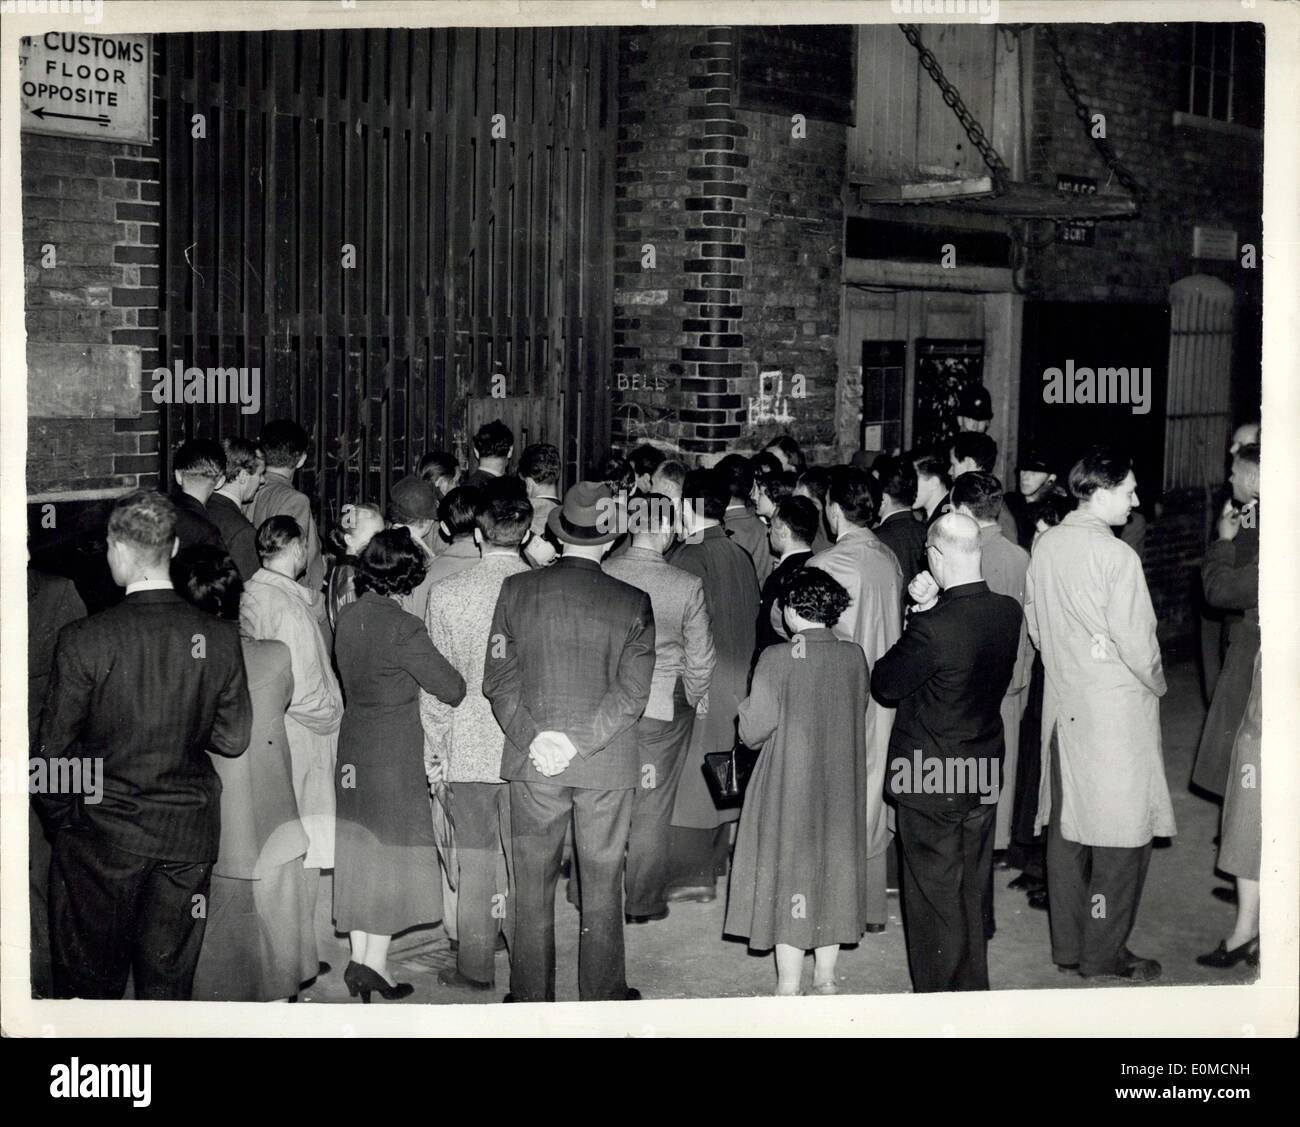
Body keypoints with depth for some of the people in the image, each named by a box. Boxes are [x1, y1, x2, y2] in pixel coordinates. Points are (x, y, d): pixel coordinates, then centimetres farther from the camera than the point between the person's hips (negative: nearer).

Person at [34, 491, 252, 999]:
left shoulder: (83, 641, -16)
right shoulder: (219, 639, -8)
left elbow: (54, 751, -9)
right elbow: (233, 739, 0)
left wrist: (57, 819, 7)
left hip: (102, 837, -3)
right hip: (188, 837, 3)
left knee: (90, 981, 12)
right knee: (169, 980, 14)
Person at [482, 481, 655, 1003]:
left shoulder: (516, 589, -2)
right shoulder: (633, 603, -5)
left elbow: (498, 678, -6)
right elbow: (633, 690, -11)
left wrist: (533, 738, -9)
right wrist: (580, 742, -12)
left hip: (532, 762, 1)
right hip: (608, 764, -1)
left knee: (533, 884, 11)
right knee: (602, 883, 12)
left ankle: (531, 999, 20)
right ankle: (603, 996, 21)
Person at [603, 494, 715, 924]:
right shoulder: (687, 585, -13)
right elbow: (701, 658, -5)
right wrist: (692, 698, 14)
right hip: (665, 709, -1)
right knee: (651, 808, 10)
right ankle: (643, 902, 20)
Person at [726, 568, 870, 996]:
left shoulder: (777, 659, -17)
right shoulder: (853, 657, -4)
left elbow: (753, 731, -15)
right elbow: (854, 711, 6)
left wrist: (747, 707, 5)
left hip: (789, 785, -4)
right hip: (840, 785, 4)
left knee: (788, 870, 6)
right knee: (832, 868, 15)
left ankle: (789, 985, 11)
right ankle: (826, 977, 23)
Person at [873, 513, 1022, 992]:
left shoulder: (933, 628, -28)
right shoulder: (1010, 613, -7)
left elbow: (885, 684, -14)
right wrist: (930, 609, -4)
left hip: (931, 782, -6)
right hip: (984, 777, 7)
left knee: (936, 898, 8)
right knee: (974, 890, 21)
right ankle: (974, 989, 35)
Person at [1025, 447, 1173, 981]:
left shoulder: (1046, 545, 2)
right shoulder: (1116, 556, -18)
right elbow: (1136, 642, -16)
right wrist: (1156, 682, 2)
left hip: (1062, 700, 7)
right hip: (1116, 704, -7)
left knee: (1067, 824, 14)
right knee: (1122, 833, 3)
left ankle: (1067, 944, 23)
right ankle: (1104, 952, 8)